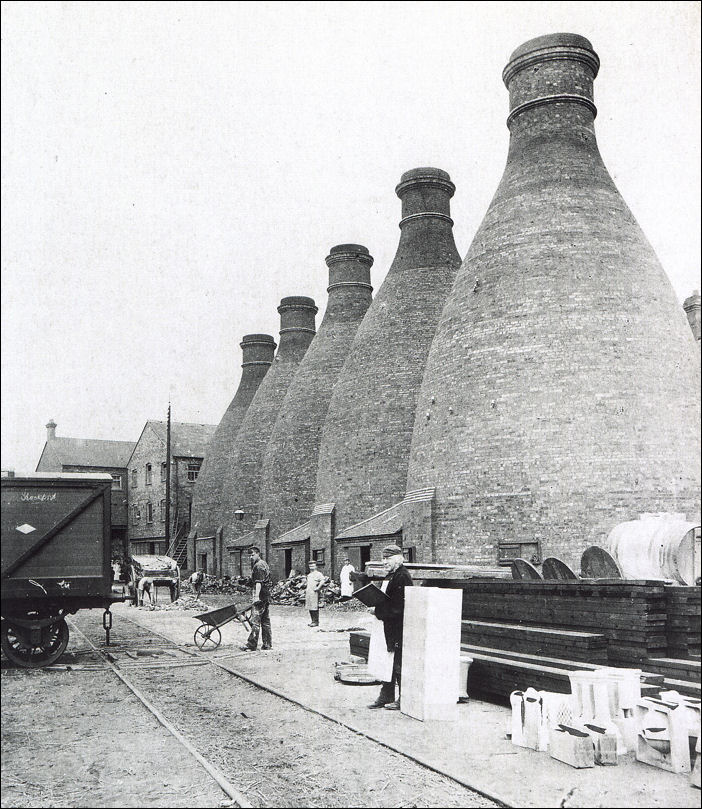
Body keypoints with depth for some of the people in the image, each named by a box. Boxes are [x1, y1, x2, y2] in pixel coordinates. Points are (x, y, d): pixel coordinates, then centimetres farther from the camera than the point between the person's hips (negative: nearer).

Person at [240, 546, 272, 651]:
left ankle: (251, 645, -8)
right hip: (267, 597, 11)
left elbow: (259, 583, -22)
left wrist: (256, 596, -28)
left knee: (255, 621, -9)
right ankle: (267, 644, 15)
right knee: (265, 621, 12)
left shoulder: (258, 566, -12)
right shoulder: (263, 564, 20)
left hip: (261, 597, -11)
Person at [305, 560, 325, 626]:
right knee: (310, 608, 10)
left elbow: (322, 580, -20)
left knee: (315, 608, -7)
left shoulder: (318, 574, -7)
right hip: (308, 593, 9)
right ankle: (312, 621, 18)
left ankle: (316, 622, -2)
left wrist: (318, 588, -22)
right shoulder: (309, 575, 20)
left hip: (314, 593, -8)